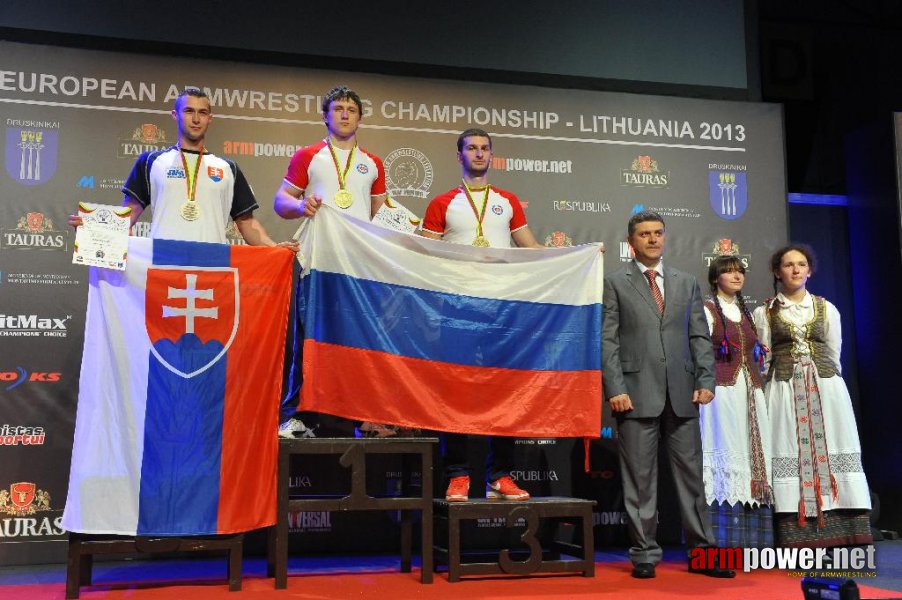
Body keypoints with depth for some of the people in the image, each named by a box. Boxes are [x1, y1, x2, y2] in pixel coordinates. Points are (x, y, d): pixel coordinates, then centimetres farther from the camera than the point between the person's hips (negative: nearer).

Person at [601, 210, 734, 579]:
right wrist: (615, 389, -10)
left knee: (691, 475, 6)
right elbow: (608, 340, -1)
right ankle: (645, 554, 11)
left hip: (682, 395, 3)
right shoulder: (615, 283, 4)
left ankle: (701, 552, 15)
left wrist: (705, 381, 0)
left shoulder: (687, 283, 15)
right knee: (640, 479, 2)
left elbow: (700, 337, 12)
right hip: (637, 394, -3)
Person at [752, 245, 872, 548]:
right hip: (785, 391, -1)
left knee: (830, 452, -4)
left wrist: (826, 381, 11)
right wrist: (765, 395, 4)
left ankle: (835, 536, 0)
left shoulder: (827, 309, 10)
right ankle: (799, 541, -4)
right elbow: (764, 360, 7)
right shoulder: (764, 312, 6)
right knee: (791, 455, -6)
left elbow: (834, 356, 14)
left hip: (826, 387, 2)